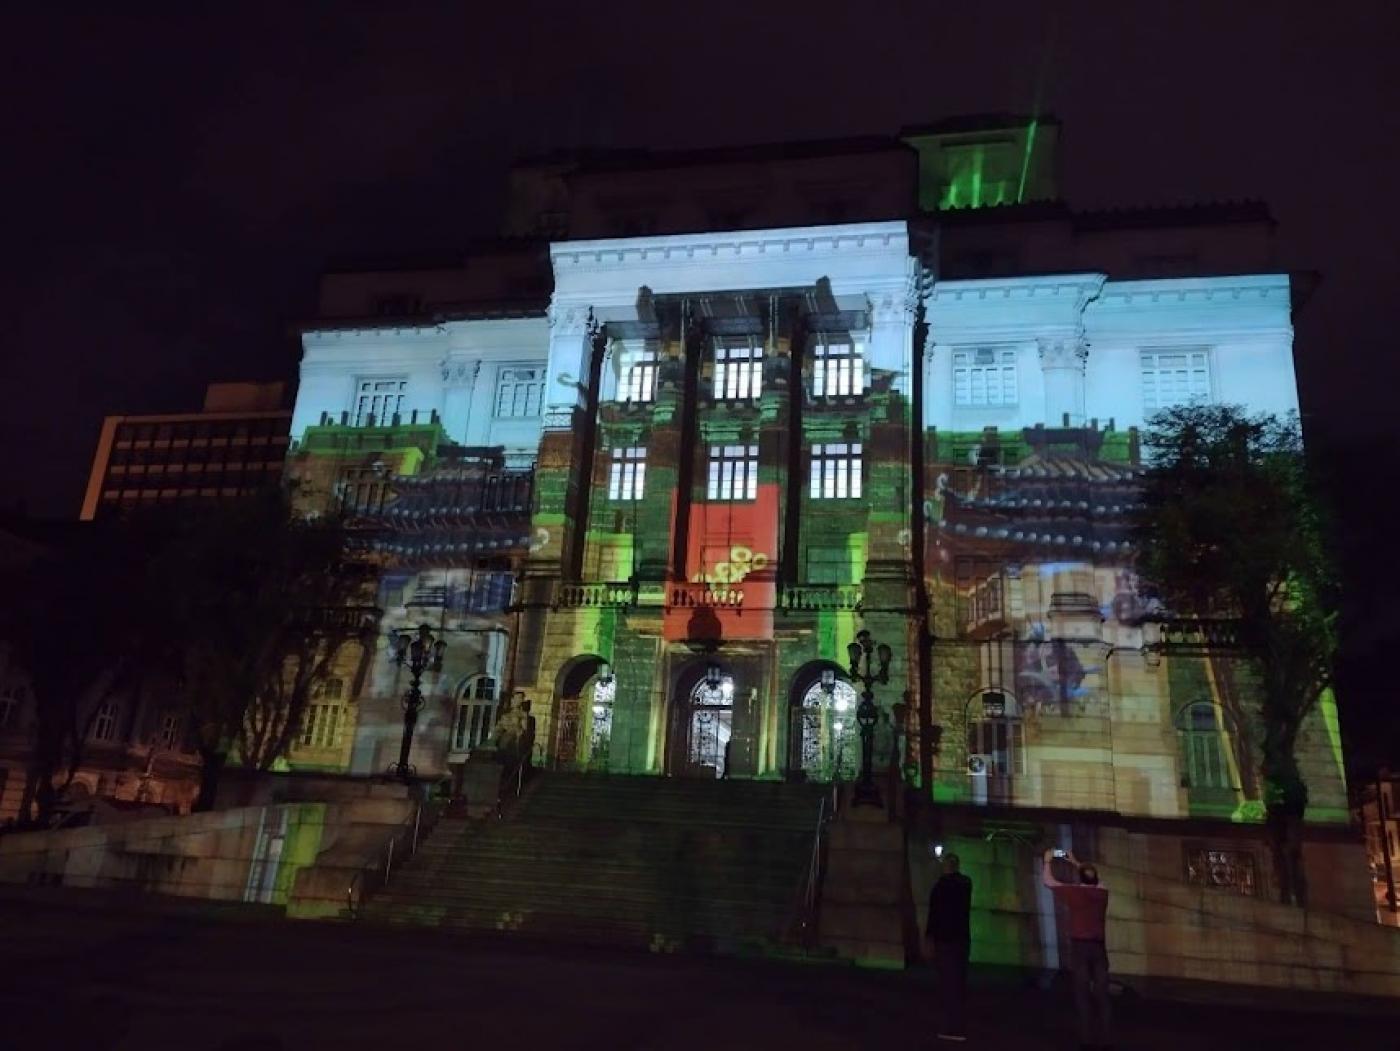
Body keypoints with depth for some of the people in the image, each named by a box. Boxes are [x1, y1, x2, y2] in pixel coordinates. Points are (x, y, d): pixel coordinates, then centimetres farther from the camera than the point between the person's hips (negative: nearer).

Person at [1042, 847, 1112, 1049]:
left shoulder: (1074, 892, -6)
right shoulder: (1102, 892, 4)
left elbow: (1048, 880, 5)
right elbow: (1091, 877, 26)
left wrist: (1048, 860, 19)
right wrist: (1075, 862, 34)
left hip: (1080, 946, -3)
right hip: (1099, 947, 3)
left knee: (1083, 993, 0)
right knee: (1101, 994, 7)